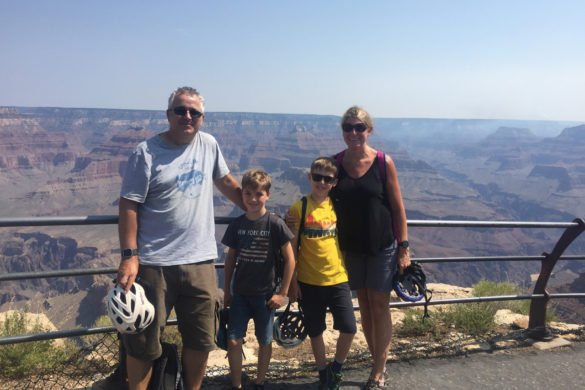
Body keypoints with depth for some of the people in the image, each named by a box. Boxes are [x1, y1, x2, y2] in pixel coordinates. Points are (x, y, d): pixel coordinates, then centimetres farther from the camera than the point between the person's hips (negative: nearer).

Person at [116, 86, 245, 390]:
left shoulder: (208, 144, 7)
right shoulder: (147, 152, -7)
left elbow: (227, 183, 21)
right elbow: (129, 206, -8)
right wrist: (129, 256, -14)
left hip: (200, 261, 5)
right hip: (154, 264, -4)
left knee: (201, 340, 15)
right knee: (143, 344, 8)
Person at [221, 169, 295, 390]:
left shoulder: (275, 224, -13)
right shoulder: (236, 225, -2)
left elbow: (290, 259, -9)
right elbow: (230, 259, 7)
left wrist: (282, 292, -8)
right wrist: (226, 291, 8)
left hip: (266, 294, -2)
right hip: (240, 293, 3)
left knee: (265, 341, 11)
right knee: (233, 341, 0)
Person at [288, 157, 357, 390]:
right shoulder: (299, 208, -8)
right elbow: (291, 249, -5)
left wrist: (349, 270, 11)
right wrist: (292, 282, -5)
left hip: (338, 278, 2)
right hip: (309, 282, -2)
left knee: (349, 329, -1)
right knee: (315, 332, 12)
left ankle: (335, 370, 26)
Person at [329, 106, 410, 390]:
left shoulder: (384, 162, -8)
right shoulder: (335, 163, -1)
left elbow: (398, 207, -5)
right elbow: (326, 202, 7)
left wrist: (404, 247, -6)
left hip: (382, 246, -3)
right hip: (351, 247, 3)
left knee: (379, 306, 4)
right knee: (364, 305, 12)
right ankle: (379, 361, 30)